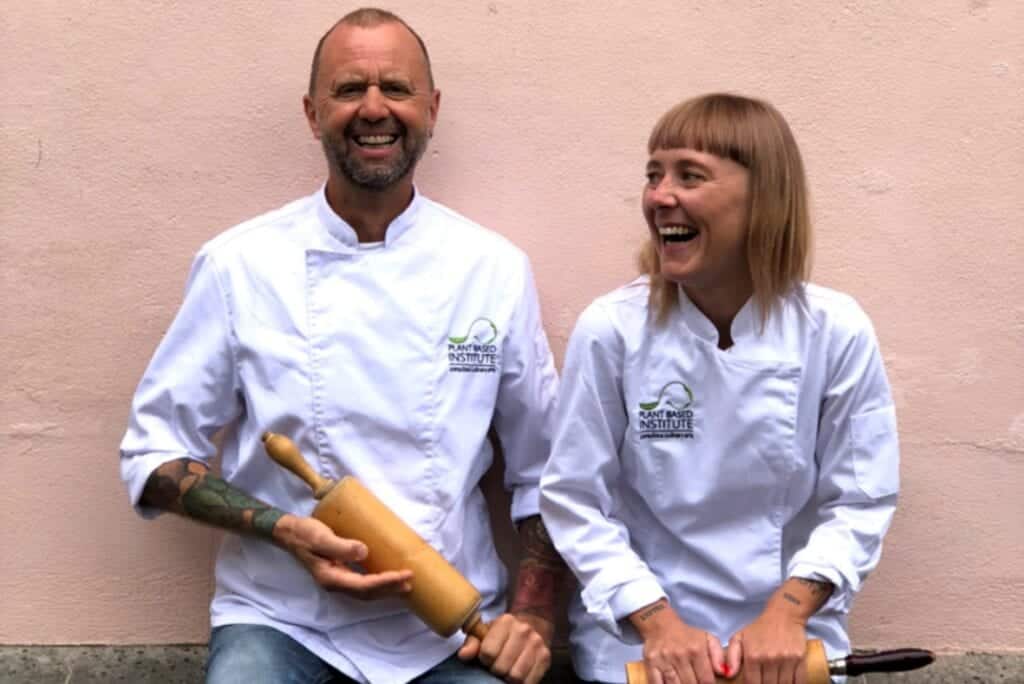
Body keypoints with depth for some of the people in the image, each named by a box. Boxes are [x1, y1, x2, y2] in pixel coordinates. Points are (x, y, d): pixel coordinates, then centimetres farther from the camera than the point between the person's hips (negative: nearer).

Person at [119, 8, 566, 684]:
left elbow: (542, 470, 9)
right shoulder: (239, 265, -3)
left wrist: (534, 615, -3)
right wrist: (285, 530, -13)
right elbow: (155, 455, 2)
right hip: (283, 620, -1)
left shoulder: (496, 269, 1)